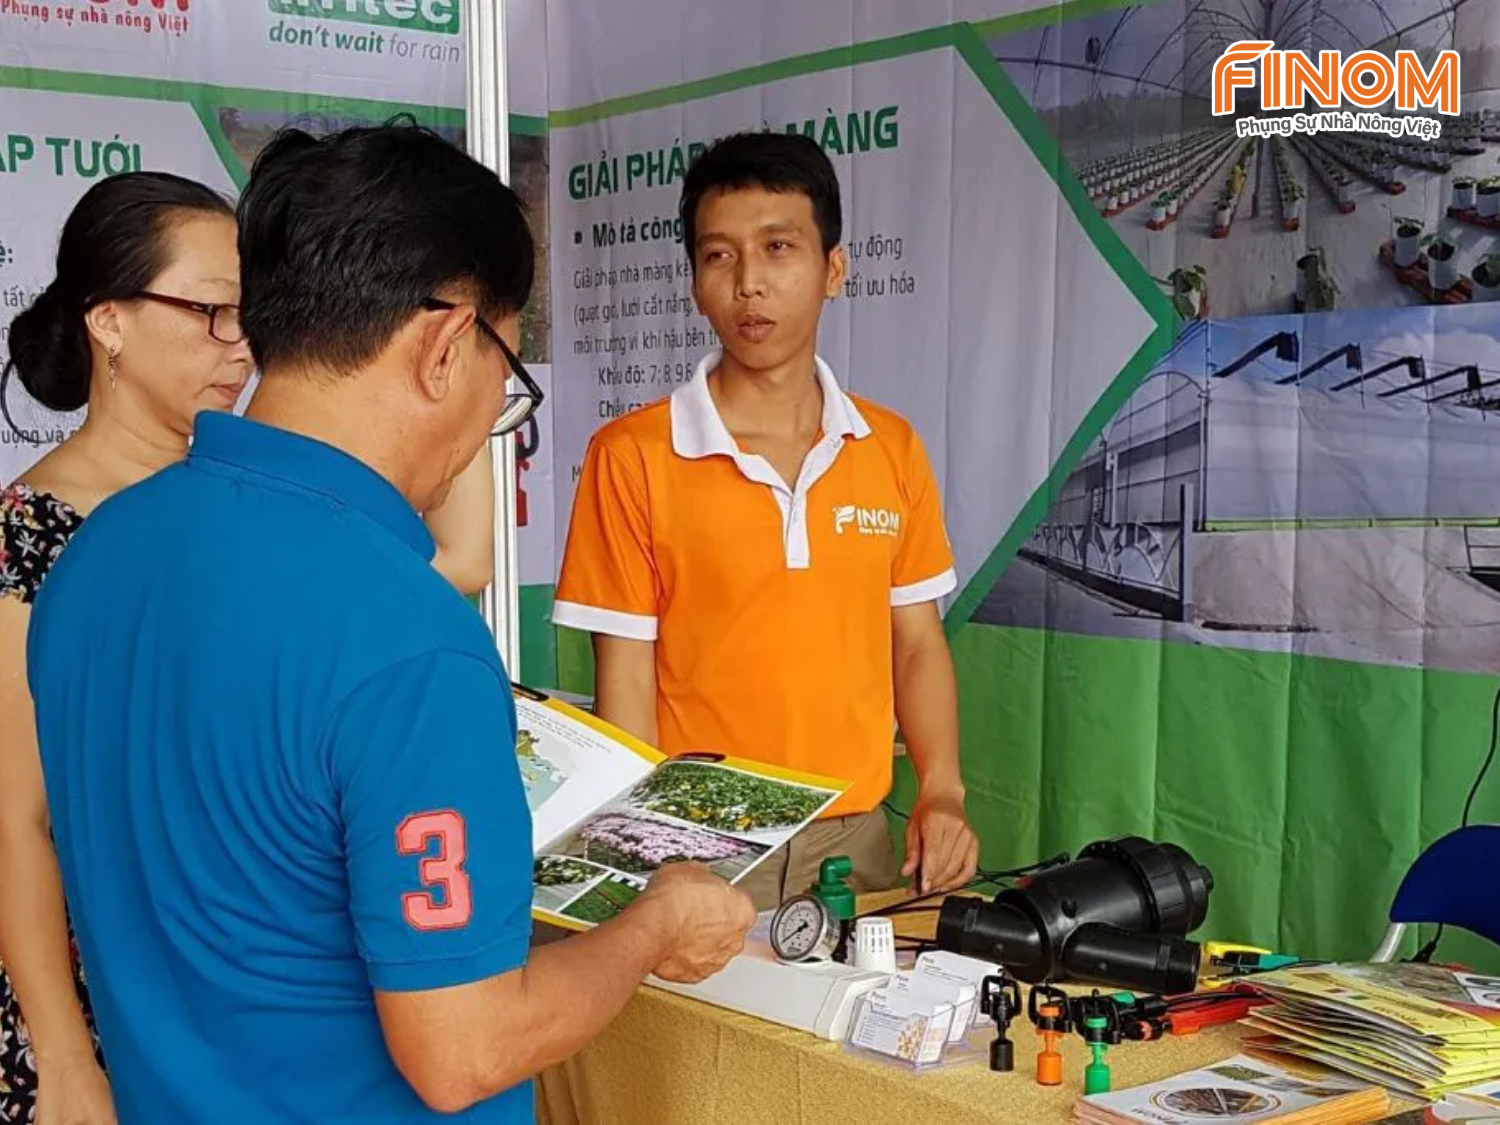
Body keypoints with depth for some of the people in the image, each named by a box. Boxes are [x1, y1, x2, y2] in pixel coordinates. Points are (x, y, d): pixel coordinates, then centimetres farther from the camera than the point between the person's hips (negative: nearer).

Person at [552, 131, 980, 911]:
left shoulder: (892, 447, 3)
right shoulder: (631, 457, -9)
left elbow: (918, 644, 9)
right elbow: (626, 680, -7)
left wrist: (941, 793, -4)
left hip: (858, 839, 4)